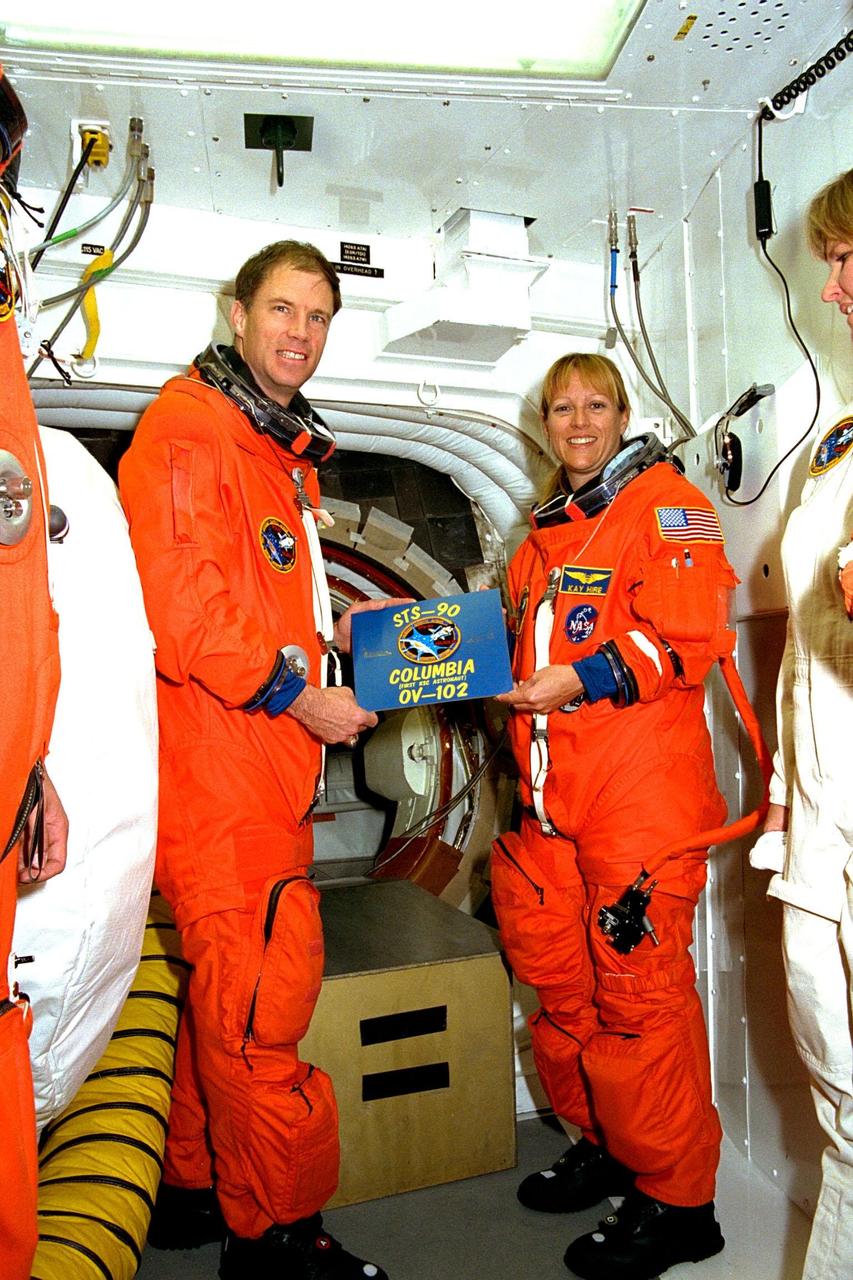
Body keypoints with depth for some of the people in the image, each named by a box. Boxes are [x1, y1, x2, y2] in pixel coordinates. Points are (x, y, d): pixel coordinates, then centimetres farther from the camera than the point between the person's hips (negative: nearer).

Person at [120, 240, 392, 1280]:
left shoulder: (285, 447, 23)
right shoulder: (188, 426, -8)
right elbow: (180, 604, -19)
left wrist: (337, 627, 13)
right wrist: (299, 693, -14)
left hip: (268, 764, 10)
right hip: (215, 761, -10)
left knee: (226, 985, 16)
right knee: (263, 993, -4)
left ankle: (197, 1189, 32)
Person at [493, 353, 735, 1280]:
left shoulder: (665, 504, -2)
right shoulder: (545, 529, 22)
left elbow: (687, 637, -14)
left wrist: (582, 678, -19)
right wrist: (501, 672, 13)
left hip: (641, 795, -8)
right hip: (552, 800, 8)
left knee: (638, 991, -3)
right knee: (560, 985, 14)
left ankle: (676, 1201, 15)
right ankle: (604, 1146, 34)